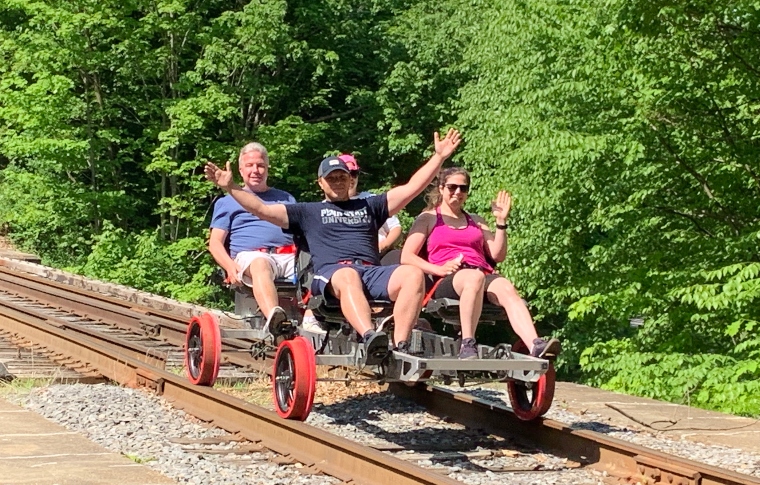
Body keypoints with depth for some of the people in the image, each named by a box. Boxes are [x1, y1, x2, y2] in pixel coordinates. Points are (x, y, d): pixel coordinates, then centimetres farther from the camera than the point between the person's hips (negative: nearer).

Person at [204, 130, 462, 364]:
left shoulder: (368, 206, 34)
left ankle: (400, 346, -44)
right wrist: (230, 187, 11)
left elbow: (411, 188, 29)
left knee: (414, 274, -31)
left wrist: (439, 157, 23)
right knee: (348, 277, -42)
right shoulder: (308, 212, 29)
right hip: (331, 272, -3)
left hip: (372, 272, 3)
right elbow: (262, 209, 22)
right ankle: (370, 338, -66)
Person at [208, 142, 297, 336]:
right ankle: (274, 317, -69)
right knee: (260, 264, -42)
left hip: (289, 255, 3)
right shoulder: (227, 202, 26)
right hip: (251, 254, -3)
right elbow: (215, 243, 16)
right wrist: (231, 267, -6)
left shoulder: (285, 198, 34)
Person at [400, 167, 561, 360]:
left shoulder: (476, 221, 32)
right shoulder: (428, 219, 20)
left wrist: (501, 221, 10)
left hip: (484, 275, 3)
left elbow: (497, 256, 20)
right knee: (474, 277, -39)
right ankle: (467, 344, -45)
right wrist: (438, 269, -9)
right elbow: (406, 257, 6)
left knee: (506, 288, -32)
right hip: (447, 282, -3)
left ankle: (536, 346, -54)